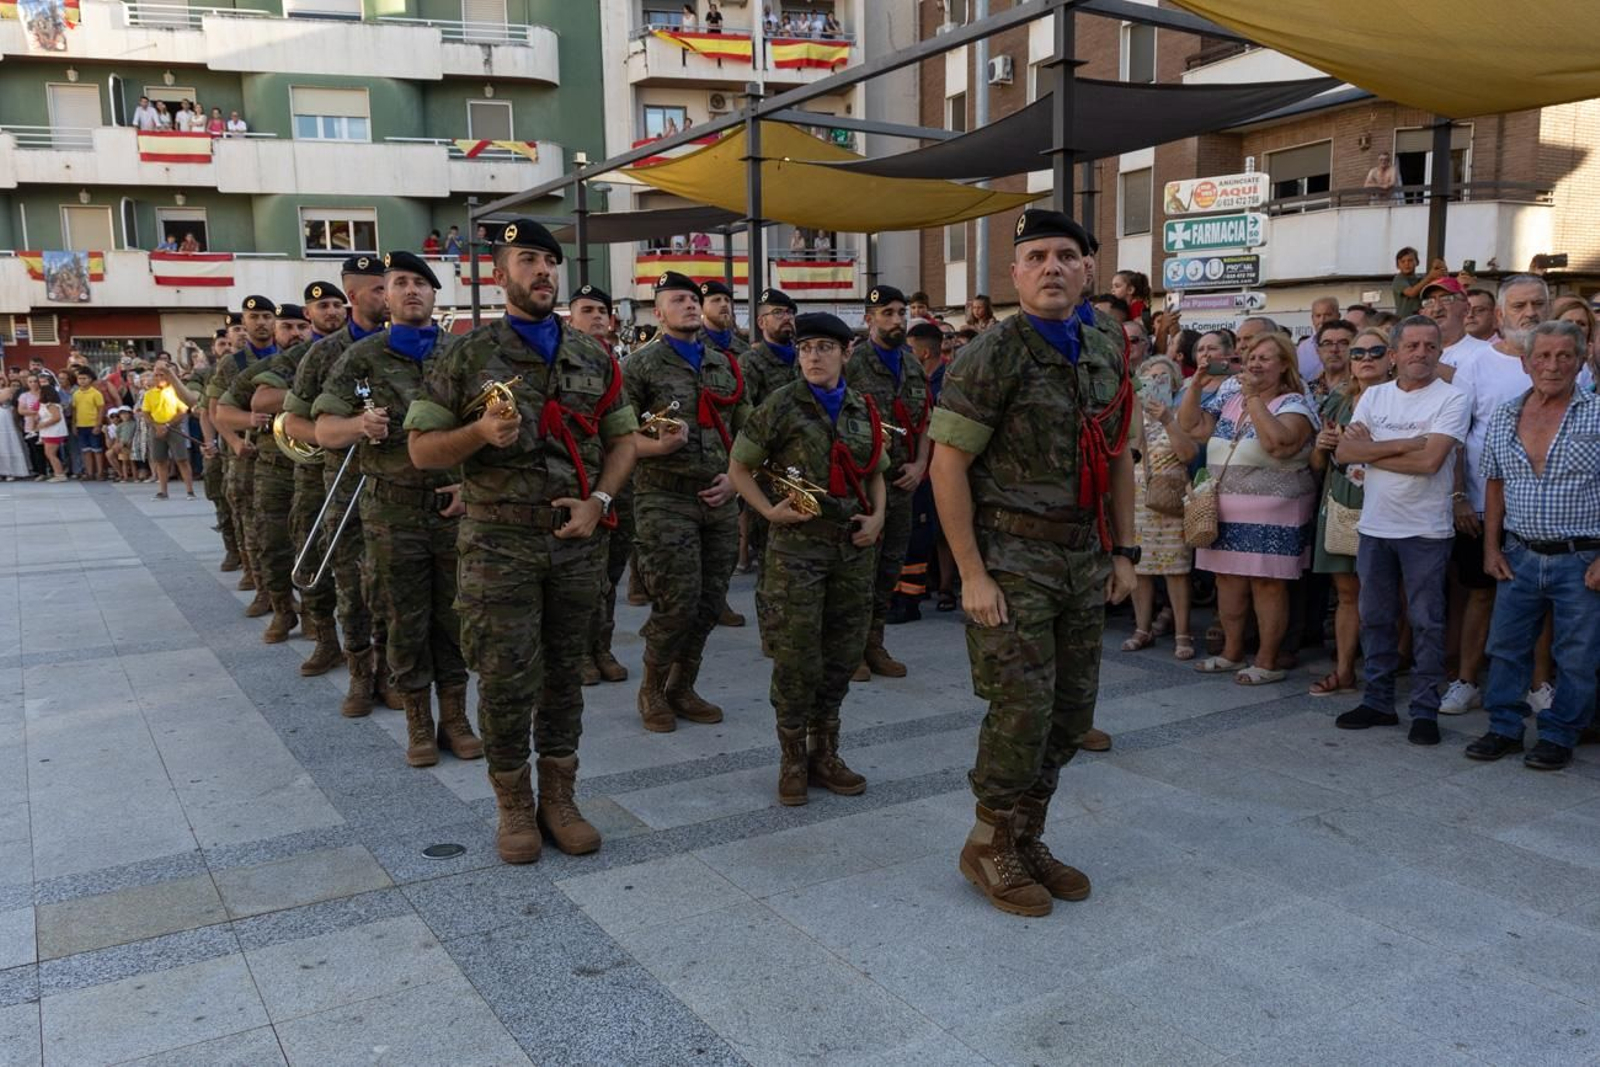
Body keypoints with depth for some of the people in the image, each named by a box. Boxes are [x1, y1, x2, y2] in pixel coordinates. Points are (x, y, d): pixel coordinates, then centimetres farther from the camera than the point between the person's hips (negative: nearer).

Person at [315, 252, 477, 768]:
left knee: (454, 616, 7)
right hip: (393, 511, -1)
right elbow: (323, 430, 0)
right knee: (405, 622, 6)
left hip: (455, 507, 1)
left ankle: (455, 717, 20)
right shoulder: (363, 357, 2)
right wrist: (359, 425, -21)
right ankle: (419, 723, 18)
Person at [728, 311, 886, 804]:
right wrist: (770, 511, -10)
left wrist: (877, 516, 4)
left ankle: (824, 752, 24)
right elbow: (739, 468, 2)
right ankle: (792, 759, 14)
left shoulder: (865, 410, 10)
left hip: (853, 546, 4)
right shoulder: (781, 406, -3)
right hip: (797, 545, -4)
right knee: (796, 656, -2)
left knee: (841, 654, 10)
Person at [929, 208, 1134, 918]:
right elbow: (948, 466, -13)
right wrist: (972, 573, -17)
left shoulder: (1108, 351, 11)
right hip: (1013, 557, -7)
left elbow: (1118, 457, 17)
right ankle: (990, 846, 15)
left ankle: (1026, 840, 28)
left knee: (1072, 713, 11)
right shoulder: (993, 356, -10)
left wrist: (1123, 552, 12)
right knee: (1022, 707, -7)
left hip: (1084, 557, 7)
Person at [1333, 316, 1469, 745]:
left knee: (1426, 623, 3)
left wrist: (1371, 449, -9)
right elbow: (1343, 452, -4)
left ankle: (1425, 710, 12)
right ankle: (1378, 701, 23)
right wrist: (1404, 444, -13)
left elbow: (1430, 460, -19)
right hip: (1374, 525, 5)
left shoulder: (1451, 399, -6)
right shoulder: (1373, 396, 8)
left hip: (1425, 530, -4)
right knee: (1376, 618, 12)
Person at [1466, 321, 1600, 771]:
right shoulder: (1505, 418, 6)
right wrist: (1491, 547, 7)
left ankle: (1559, 736, 19)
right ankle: (1505, 728, 22)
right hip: (1520, 556, 4)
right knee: (1506, 647, 10)